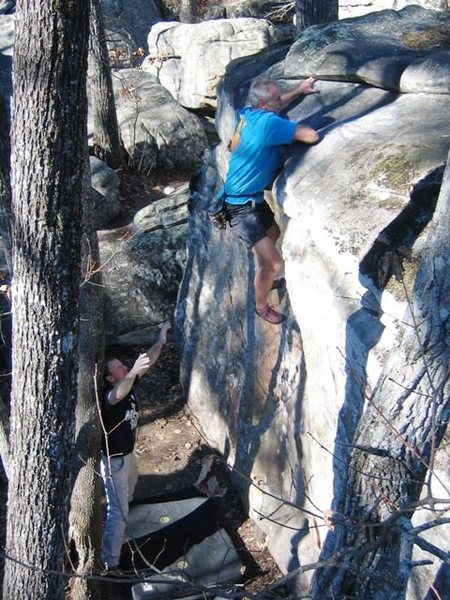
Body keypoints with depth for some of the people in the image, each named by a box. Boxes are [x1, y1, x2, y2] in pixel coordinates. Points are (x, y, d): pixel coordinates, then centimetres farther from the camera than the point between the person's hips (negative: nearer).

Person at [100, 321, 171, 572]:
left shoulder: (129, 383, -9)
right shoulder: (109, 396, -34)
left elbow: (148, 361, -4)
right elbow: (118, 395, -59)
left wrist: (161, 341, -18)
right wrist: (132, 372, -77)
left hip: (128, 452, 9)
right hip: (114, 459, -9)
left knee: (130, 484, 39)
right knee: (118, 512, -6)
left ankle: (124, 503, 72)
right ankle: (109, 562, 3)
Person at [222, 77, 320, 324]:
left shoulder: (249, 114, -1)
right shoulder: (267, 122, -28)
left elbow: (275, 107, 24)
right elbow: (312, 136, -30)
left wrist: (298, 90, 21)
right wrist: (297, 128, -9)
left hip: (253, 197, 10)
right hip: (240, 206, -10)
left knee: (273, 233, 32)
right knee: (273, 262, -7)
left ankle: (265, 281, 54)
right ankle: (261, 305, 19)